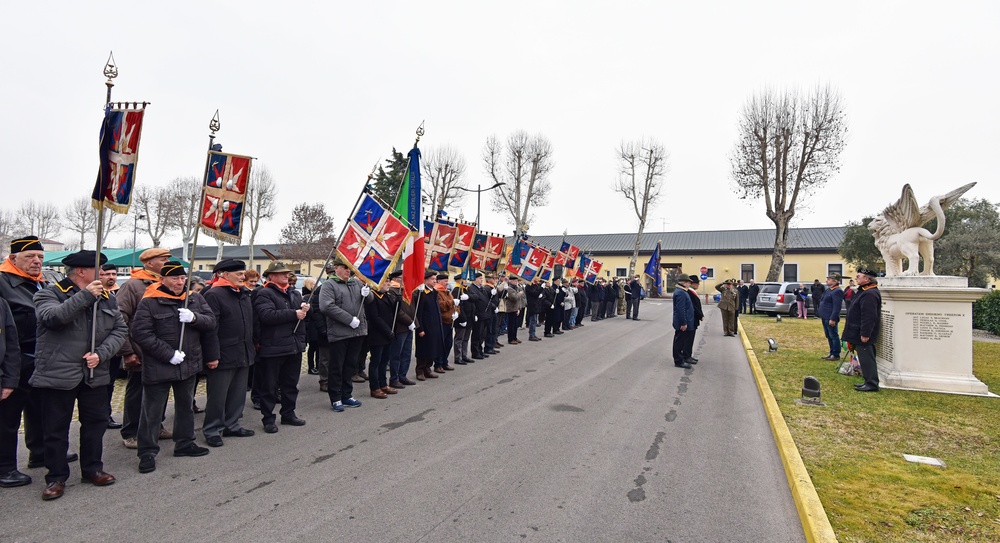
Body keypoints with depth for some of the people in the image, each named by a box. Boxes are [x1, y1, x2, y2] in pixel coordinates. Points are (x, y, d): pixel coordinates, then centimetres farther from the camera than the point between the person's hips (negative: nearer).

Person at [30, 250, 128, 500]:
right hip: (58, 374, -4)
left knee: (96, 422, 13)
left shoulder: (106, 299, 9)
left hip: (95, 375, 5)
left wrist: (101, 353, -11)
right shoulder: (50, 294, -4)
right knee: (56, 429, 7)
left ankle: (92, 469, 29)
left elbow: (120, 329, 4)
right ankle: (56, 477, 21)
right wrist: (85, 295, -25)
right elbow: (52, 317, -25)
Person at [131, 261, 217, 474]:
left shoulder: (195, 299, 5)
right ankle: (147, 452, 17)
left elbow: (211, 321, 1)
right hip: (158, 367, -5)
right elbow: (141, 333, -16)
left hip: (189, 365, 6)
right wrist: (169, 354, -20)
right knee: (152, 412, 4)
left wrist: (194, 318, -21)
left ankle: (185, 443, 34)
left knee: (186, 406, 19)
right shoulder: (149, 302, -11)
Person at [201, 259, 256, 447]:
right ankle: (212, 430, 15)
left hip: (244, 354, 8)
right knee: (217, 395, 3)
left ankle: (232, 425, 28)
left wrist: (253, 346, 17)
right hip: (224, 356, -8)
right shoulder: (214, 295, -12)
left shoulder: (244, 294, 13)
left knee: (238, 394, 15)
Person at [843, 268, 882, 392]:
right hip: (859, 333, 11)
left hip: (863, 335, -11)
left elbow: (869, 316, -26)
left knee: (866, 358, -4)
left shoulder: (870, 294, -21)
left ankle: (872, 384, 3)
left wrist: (865, 334, -25)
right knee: (866, 358, 16)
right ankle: (869, 382, 24)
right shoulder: (865, 291, 14)